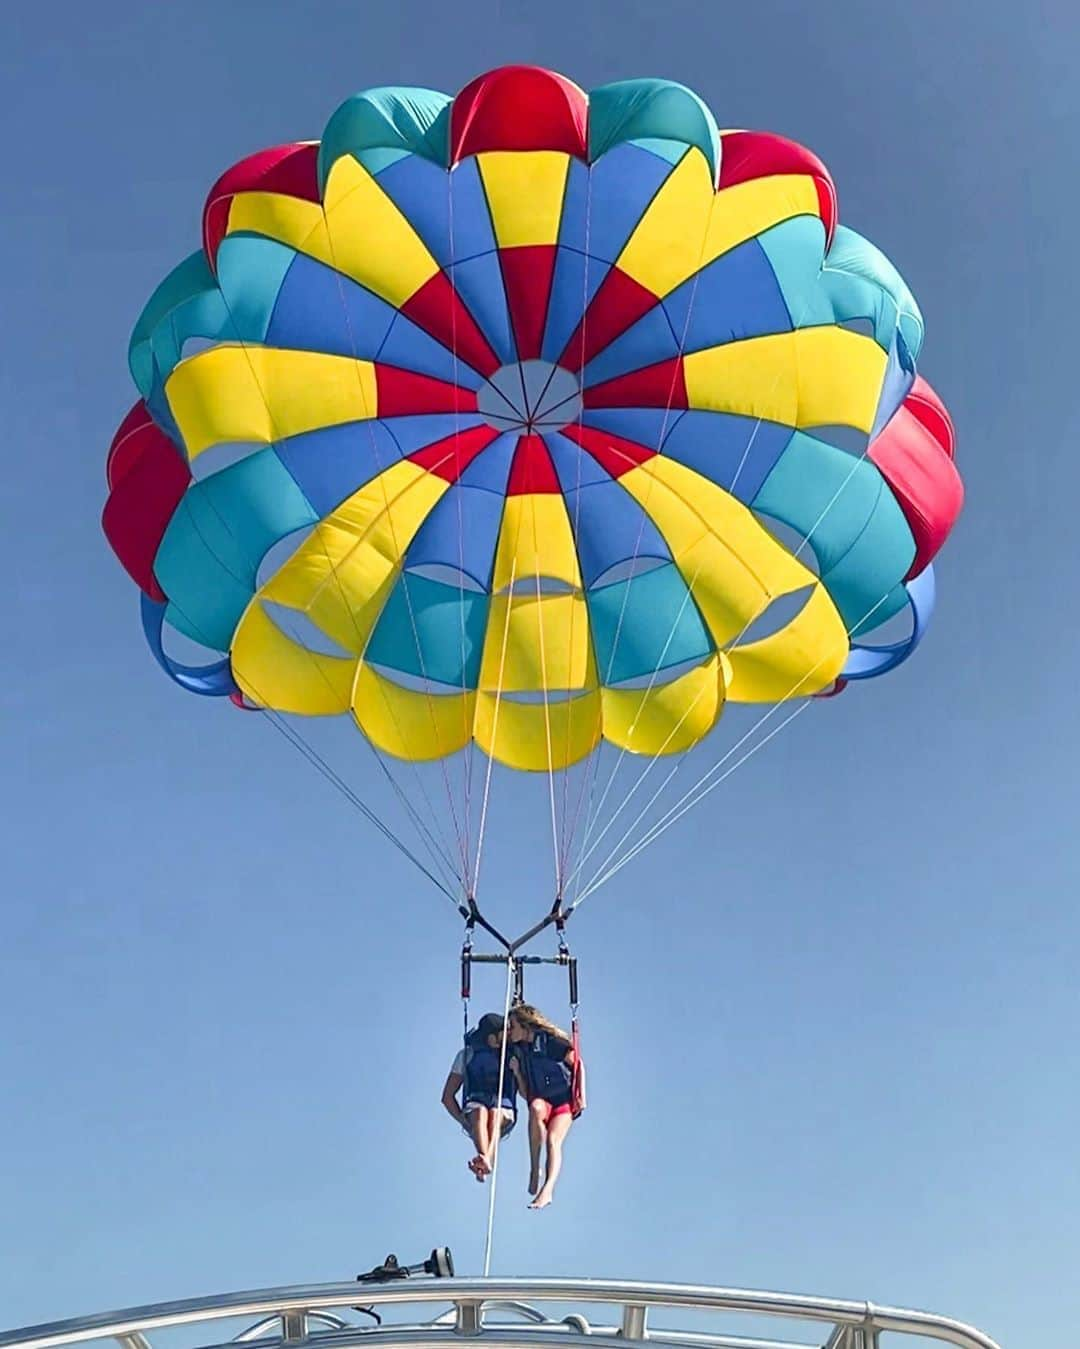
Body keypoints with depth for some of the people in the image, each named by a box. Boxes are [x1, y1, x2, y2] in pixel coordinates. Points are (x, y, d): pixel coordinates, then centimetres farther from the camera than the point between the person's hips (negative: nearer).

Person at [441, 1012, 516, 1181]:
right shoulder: (467, 1054, 15)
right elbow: (447, 1097, 16)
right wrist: (463, 1119, 0)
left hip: (505, 1111, 0)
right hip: (473, 1107, 0)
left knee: (495, 1113, -37)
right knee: (480, 1111, -36)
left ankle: (487, 1159, -62)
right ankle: (484, 1159, -60)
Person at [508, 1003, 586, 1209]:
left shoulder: (552, 1041, -7)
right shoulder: (519, 1051, 8)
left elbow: (578, 1064, 0)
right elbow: (525, 1094, 11)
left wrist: (581, 1095, -8)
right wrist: (517, 1073, -6)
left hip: (564, 1101, -3)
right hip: (541, 1101, 3)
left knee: (553, 1140, -27)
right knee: (536, 1108, -34)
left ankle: (547, 1190, -37)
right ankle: (534, 1168, -29)